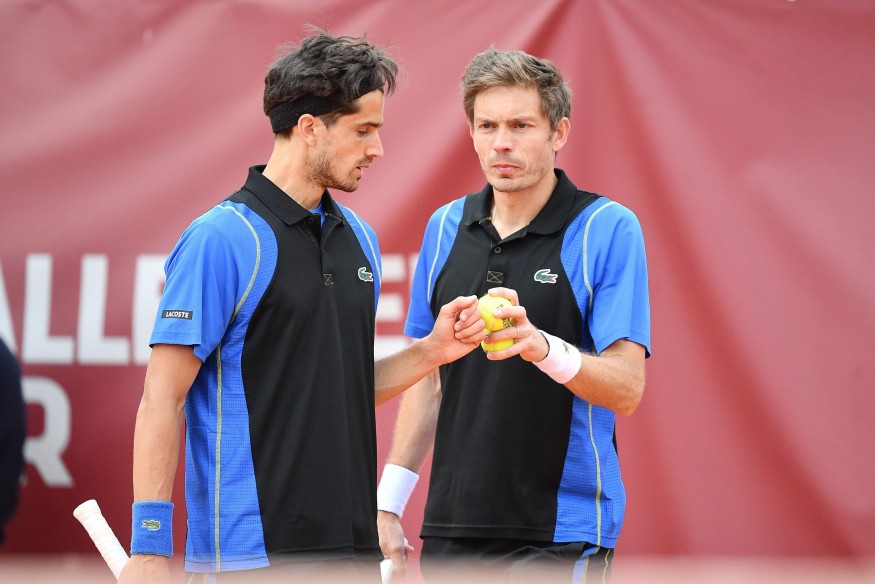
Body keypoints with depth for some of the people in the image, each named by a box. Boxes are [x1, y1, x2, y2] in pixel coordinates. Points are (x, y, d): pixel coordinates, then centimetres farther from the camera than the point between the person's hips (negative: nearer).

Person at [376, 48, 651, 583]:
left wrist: (542, 347, -32)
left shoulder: (608, 228, -7)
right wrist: (389, 500, 9)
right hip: (453, 522, 5)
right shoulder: (447, 227, 8)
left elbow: (626, 389, -14)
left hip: (560, 531, -5)